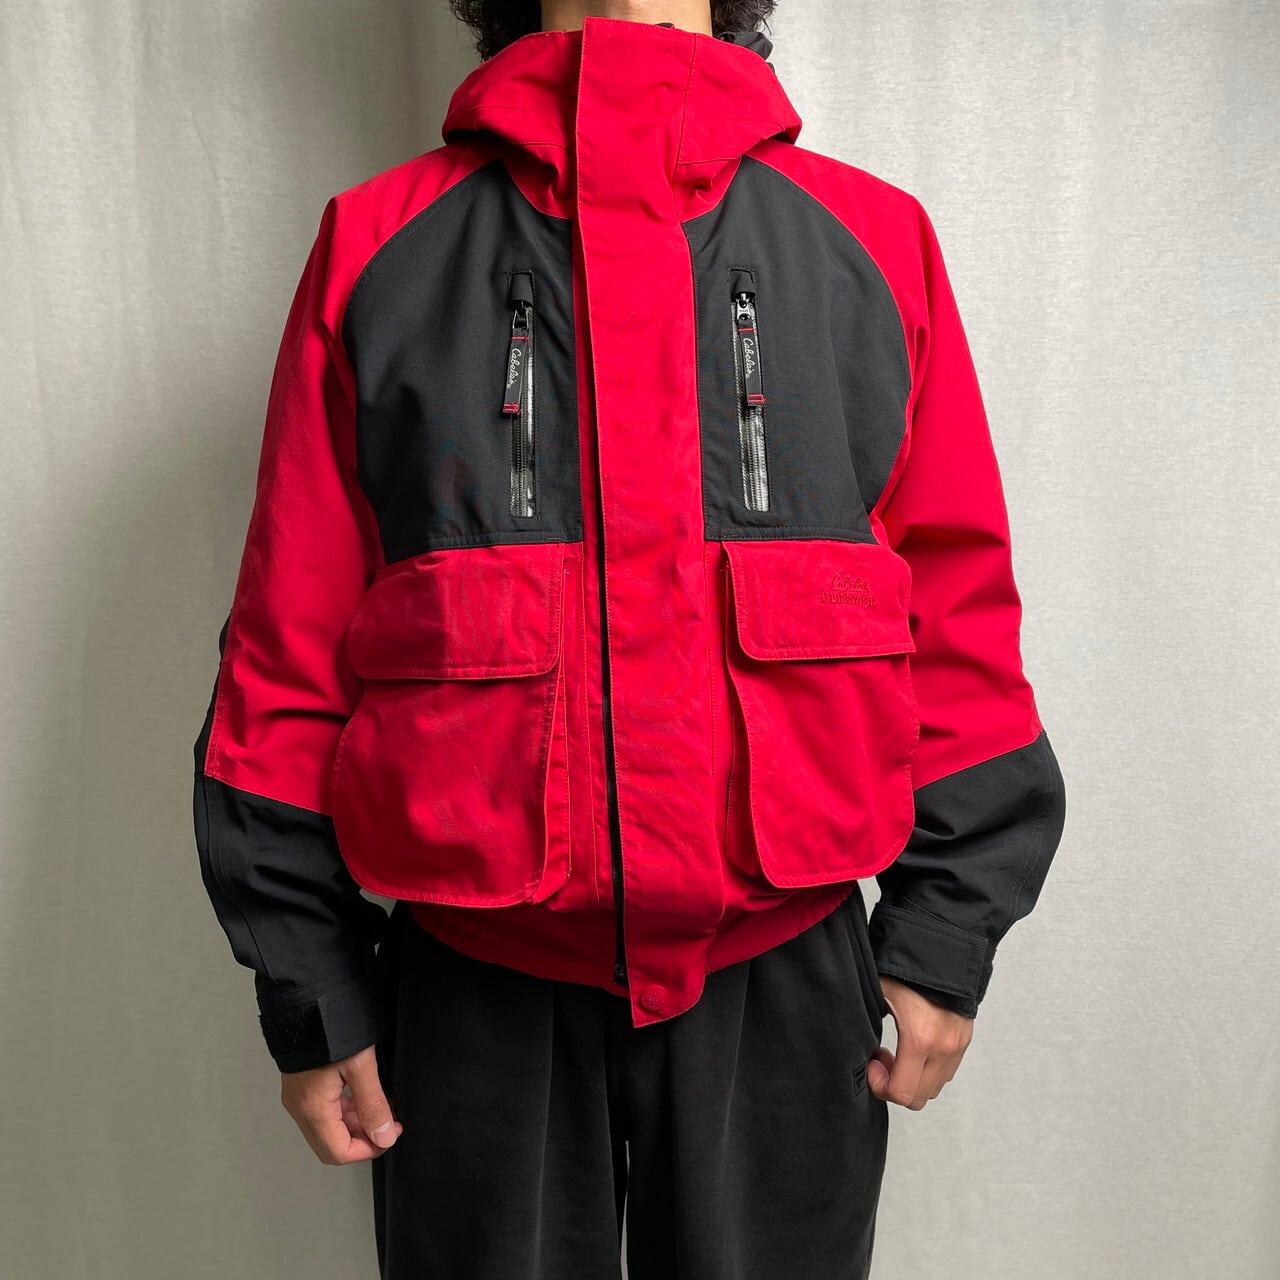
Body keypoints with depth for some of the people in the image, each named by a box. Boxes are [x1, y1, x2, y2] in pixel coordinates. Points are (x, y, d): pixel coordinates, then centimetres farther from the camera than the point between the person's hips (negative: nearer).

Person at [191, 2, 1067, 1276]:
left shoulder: (868, 239, 4)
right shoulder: (380, 247, 2)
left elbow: (956, 608, 3)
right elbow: (290, 638, 0)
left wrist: (943, 931, 1)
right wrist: (310, 990, 1)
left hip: (781, 976, 1)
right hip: (475, 984, 0)